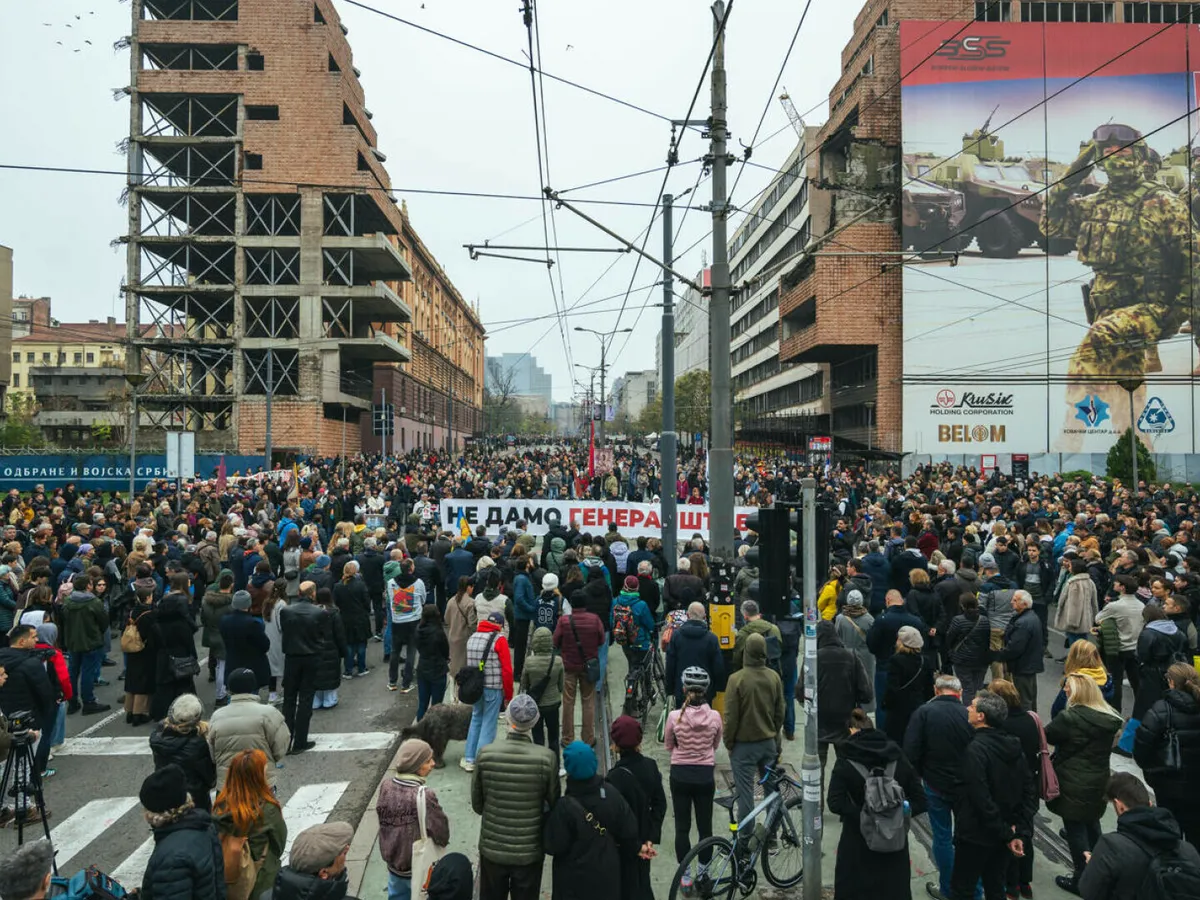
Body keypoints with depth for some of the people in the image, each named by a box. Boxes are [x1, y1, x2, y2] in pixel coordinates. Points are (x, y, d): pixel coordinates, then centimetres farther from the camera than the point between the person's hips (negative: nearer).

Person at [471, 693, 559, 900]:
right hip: (530, 851, -1)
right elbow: (553, 804, -8)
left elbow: (476, 804, -4)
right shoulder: (547, 758, -20)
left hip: (492, 848, 1)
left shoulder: (486, 754, -16)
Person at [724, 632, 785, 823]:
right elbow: (779, 713, 7)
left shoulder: (737, 679, -18)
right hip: (769, 743, 5)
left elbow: (731, 717, -13)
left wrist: (729, 743, 1)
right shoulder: (774, 677, -4)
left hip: (744, 744, -4)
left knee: (745, 792, 3)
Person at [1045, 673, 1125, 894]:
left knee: (1075, 829, 7)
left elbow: (1047, 735, -14)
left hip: (1073, 784, -7)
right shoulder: (1109, 716, -2)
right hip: (1099, 781, 7)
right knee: (1092, 825, 24)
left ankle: (1081, 880, 17)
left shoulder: (1070, 717, -25)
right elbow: (1108, 745, 11)